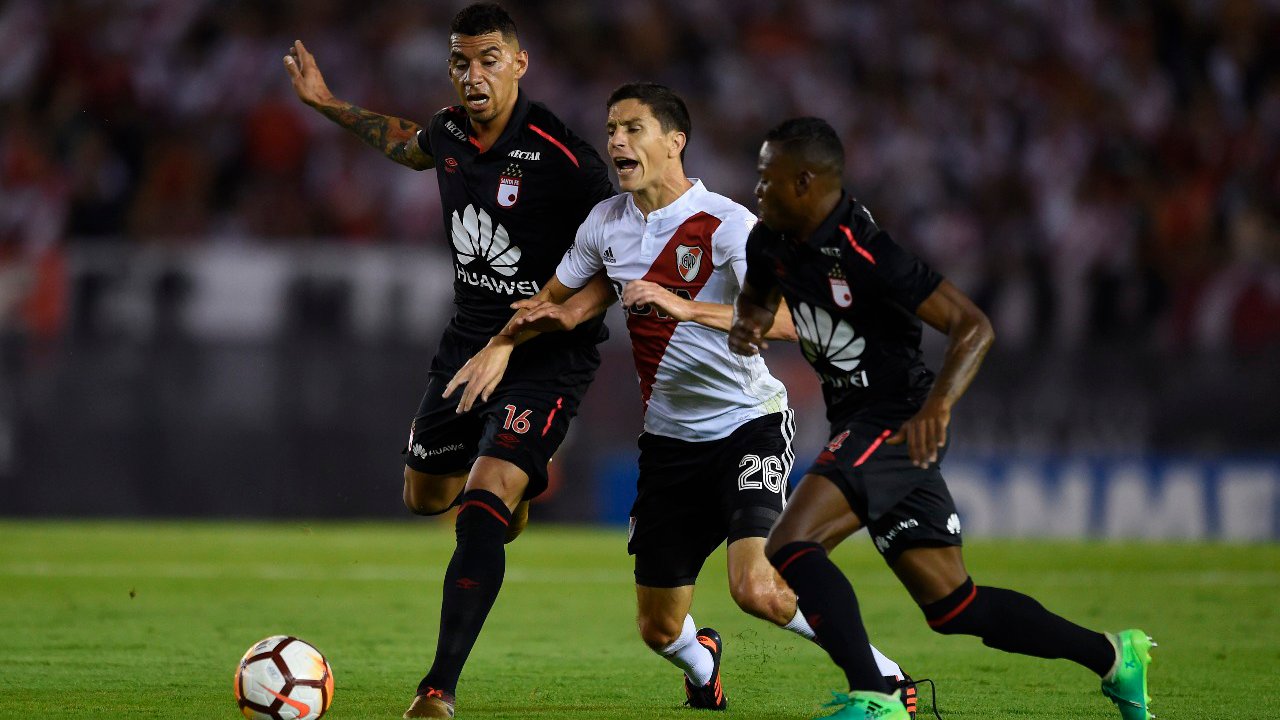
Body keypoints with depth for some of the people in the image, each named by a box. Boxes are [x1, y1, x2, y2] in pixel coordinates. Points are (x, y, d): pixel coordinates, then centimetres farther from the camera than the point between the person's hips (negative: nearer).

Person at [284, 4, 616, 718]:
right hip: (470, 338, 7)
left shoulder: (563, 157, -22)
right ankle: (525, 475, 54)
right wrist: (329, 104, 27)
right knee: (425, 494, 20)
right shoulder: (450, 132, -1)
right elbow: (411, 145, 26)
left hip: (547, 356, -7)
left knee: (481, 509, -21)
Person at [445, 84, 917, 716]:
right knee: (658, 629, 8)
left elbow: (785, 320, -30)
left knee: (757, 590, -27)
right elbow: (554, 301, 22)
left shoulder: (726, 224, -16)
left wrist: (683, 306, -37)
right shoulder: (607, 222, 3)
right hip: (671, 440, 6)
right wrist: (500, 345, 7)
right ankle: (701, 665, 46)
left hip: (749, 424, -6)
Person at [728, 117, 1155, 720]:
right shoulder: (771, 241, 3)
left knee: (790, 546, -23)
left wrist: (937, 404, -37)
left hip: (897, 422, -9)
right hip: (861, 425, 9)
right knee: (951, 605, 9)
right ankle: (1114, 658, 19)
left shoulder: (861, 251, -22)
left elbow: (973, 326, -22)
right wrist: (745, 326, 1)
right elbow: (757, 296, 26)